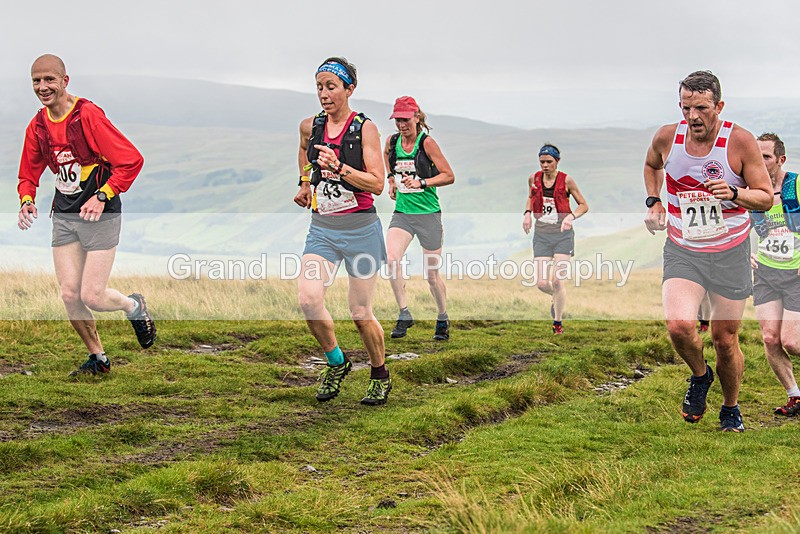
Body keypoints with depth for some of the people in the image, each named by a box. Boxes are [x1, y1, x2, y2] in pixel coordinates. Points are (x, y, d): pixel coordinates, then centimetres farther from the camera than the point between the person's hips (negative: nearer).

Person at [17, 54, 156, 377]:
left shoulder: (88, 115, -15)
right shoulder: (37, 126, 5)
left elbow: (132, 160, -17)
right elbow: (29, 174, 18)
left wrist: (102, 196, -22)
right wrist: (27, 201, -3)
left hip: (100, 216, -6)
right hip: (63, 217, 6)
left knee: (92, 297, -9)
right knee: (69, 294, 0)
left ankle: (135, 306, 25)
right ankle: (98, 358, 21)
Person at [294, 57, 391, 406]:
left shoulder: (364, 129, -9)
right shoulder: (310, 126, 5)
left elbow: (377, 183, -16)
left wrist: (339, 168, -27)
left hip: (360, 228, -4)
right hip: (322, 228, 4)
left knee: (360, 312, 2)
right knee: (308, 298, -17)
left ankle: (380, 376, 26)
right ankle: (335, 362, 7)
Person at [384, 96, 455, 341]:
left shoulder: (427, 142, -11)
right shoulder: (392, 141, 3)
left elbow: (449, 176, -12)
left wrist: (422, 183, -24)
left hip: (428, 214, -4)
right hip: (402, 213, 4)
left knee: (432, 274, 4)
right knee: (392, 259, -21)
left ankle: (443, 319, 25)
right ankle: (404, 315, -10)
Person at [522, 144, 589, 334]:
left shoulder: (566, 180, -7)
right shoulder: (533, 179, 2)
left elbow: (583, 205, 1)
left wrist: (571, 216, -17)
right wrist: (527, 213, 4)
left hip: (562, 234, -3)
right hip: (541, 234, 3)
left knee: (557, 281, -10)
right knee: (541, 283, -4)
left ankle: (558, 322, 8)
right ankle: (557, 297, 32)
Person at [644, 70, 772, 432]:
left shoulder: (740, 141, -12)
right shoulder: (667, 137, -5)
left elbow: (766, 198, -6)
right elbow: (651, 165, 21)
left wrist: (734, 193, -25)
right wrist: (653, 202, 7)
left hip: (730, 253, -1)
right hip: (682, 252, 1)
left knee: (725, 340, 6)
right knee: (679, 325, -22)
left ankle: (730, 409, 33)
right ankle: (699, 375, 11)